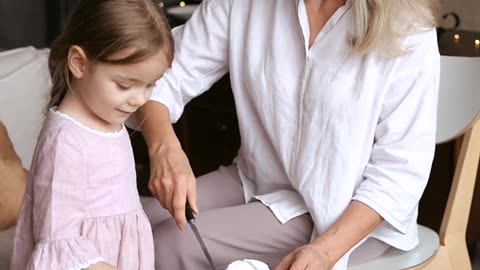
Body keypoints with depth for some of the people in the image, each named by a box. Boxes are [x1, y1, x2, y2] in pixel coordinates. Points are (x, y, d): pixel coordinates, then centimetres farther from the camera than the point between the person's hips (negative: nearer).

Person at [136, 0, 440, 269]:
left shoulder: (407, 27, -21)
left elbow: (402, 167, -18)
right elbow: (169, 73, -7)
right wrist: (165, 148, -29)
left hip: (345, 209, -4)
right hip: (258, 178, 5)